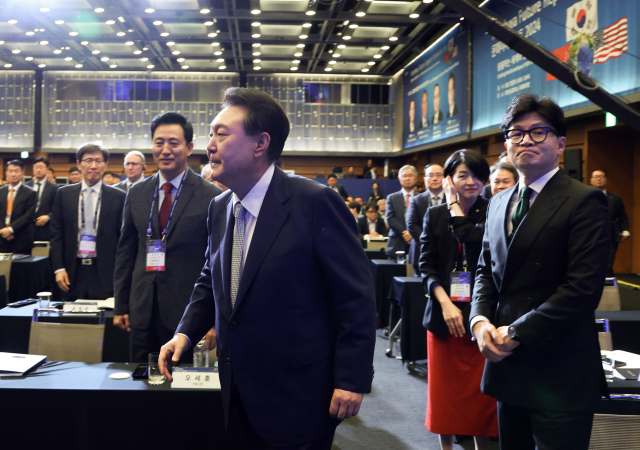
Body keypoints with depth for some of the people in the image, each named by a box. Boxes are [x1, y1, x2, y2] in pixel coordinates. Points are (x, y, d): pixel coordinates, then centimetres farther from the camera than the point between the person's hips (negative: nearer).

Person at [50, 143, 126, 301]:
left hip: (105, 272, -2)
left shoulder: (118, 197, 1)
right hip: (73, 271, 2)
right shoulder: (64, 194, 8)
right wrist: (59, 268, 0)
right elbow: (56, 234, 8)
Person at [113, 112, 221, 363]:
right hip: (142, 313, 4)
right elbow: (126, 252, 12)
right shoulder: (136, 194, 8)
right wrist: (120, 307, 9)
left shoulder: (211, 197, -7)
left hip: (187, 314, -4)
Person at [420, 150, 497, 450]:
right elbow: (427, 265, 0)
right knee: (445, 390, 10)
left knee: (482, 389, 3)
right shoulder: (434, 215, 8)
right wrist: (445, 303, -9)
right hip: (444, 314, 2)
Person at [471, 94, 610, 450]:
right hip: (507, 366, 7)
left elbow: (583, 287, -17)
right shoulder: (499, 203, 14)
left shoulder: (585, 201, -10)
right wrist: (481, 321, -2)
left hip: (559, 374, -6)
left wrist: (515, 333, -17)